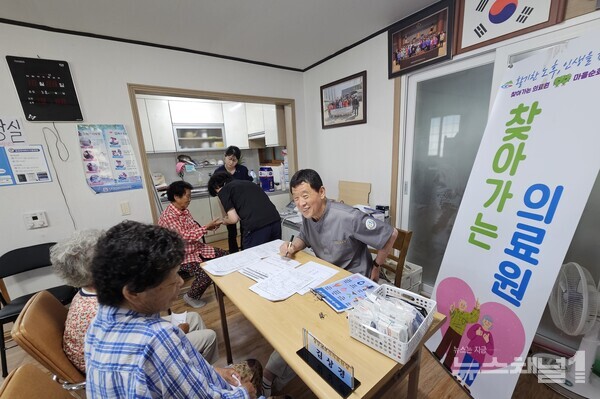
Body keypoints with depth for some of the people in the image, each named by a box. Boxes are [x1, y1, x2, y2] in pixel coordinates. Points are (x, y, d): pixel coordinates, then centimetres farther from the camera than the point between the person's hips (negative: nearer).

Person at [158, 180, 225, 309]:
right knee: (205, 274, -24)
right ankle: (190, 296, 7)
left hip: (196, 247, 8)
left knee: (224, 255, 1)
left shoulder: (184, 210, 4)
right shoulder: (169, 216, -22)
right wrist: (207, 227, -22)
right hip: (182, 254, -8)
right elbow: (185, 236, -25)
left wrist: (209, 227, -8)